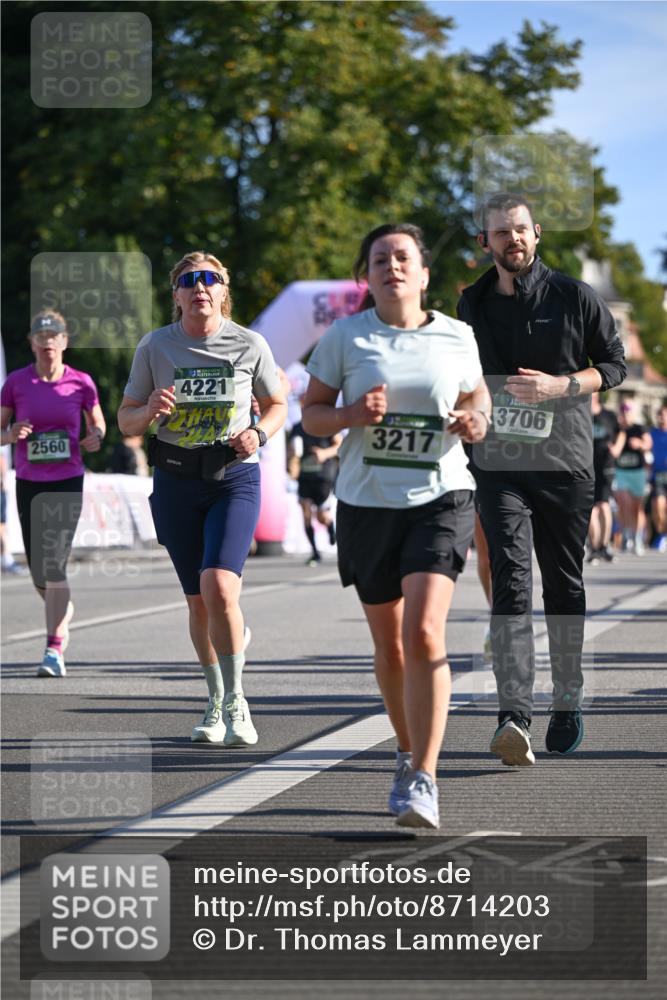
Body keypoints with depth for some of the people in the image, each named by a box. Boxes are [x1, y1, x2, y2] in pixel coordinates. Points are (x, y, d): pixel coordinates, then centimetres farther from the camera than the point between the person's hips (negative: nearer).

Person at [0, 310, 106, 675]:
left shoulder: (81, 383, -2)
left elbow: (98, 423, 13)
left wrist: (96, 438, -9)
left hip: (68, 483, -2)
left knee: (54, 564, -15)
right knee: (38, 573, 7)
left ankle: (55, 650, -11)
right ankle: (64, 609, 39)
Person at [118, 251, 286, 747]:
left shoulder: (250, 344, -2)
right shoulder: (155, 347, 0)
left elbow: (277, 404, 13)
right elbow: (126, 420, 6)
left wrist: (259, 433, -8)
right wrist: (150, 410, -16)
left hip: (235, 478, -2)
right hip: (176, 482, 2)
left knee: (219, 586, -21)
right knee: (198, 601, 8)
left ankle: (236, 701, -7)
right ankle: (216, 701, 28)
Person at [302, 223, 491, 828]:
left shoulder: (456, 338, 3)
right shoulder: (345, 337, 1)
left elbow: (476, 398, 18)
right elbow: (312, 414, 5)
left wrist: (476, 423, -5)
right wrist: (353, 416, -16)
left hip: (441, 499, -2)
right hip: (367, 504, 2)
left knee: (423, 634, -18)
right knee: (389, 645, 10)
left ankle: (422, 780, -17)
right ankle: (409, 751, 35)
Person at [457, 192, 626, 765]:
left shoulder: (574, 297, 0)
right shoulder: (472, 305, 9)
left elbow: (616, 364, 2)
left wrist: (561, 386, -12)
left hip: (565, 463, -1)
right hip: (499, 465, 1)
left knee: (564, 587, 9)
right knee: (511, 583, -14)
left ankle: (568, 703, 27)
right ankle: (514, 718, -26)